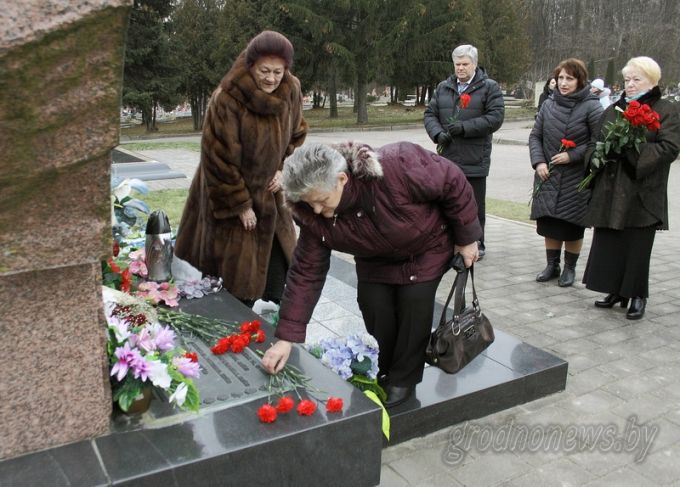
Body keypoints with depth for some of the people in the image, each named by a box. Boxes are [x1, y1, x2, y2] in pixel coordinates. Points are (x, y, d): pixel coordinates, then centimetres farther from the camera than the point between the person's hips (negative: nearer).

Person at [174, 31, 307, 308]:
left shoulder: (291, 92, -5)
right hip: (231, 199, -5)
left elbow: (296, 135, 12)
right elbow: (219, 158, -19)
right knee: (239, 276, 3)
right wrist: (241, 205, -14)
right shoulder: (226, 99, -23)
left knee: (277, 269, 11)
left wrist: (282, 169, -3)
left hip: (270, 197, 5)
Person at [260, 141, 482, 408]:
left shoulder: (398, 167, -43)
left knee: (414, 304, -14)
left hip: (427, 245, -3)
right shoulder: (314, 216, -27)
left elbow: (453, 184, -27)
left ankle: (403, 380, 8)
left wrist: (466, 238, -16)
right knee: (374, 307, -7)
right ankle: (377, 375, 20)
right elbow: (306, 273, -22)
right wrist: (286, 338, -25)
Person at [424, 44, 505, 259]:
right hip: (447, 158, 4)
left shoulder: (489, 87, -1)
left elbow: (496, 117, -11)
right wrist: (437, 133, -8)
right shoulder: (443, 88, 13)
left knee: (475, 207, 6)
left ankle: (476, 245, 21)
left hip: (475, 160, -4)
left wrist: (465, 127, -18)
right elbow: (430, 114, 12)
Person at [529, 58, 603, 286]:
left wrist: (572, 156, -16)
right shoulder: (549, 104, 5)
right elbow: (535, 135, 9)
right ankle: (552, 265, 24)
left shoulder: (590, 107, -8)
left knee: (572, 226, 5)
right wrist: (538, 161, -5)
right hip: (548, 176, 4)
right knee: (549, 223, 9)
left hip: (576, 179, -4)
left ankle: (570, 268, 21)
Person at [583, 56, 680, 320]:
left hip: (642, 194, -5)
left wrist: (632, 149, -21)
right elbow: (594, 142, 18)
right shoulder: (613, 110, 15)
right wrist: (598, 155, -4)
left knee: (637, 247, 1)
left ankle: (637, 295, 15)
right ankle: (616, 290, 21)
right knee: (608, 244, 6)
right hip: (610, 191, 5)